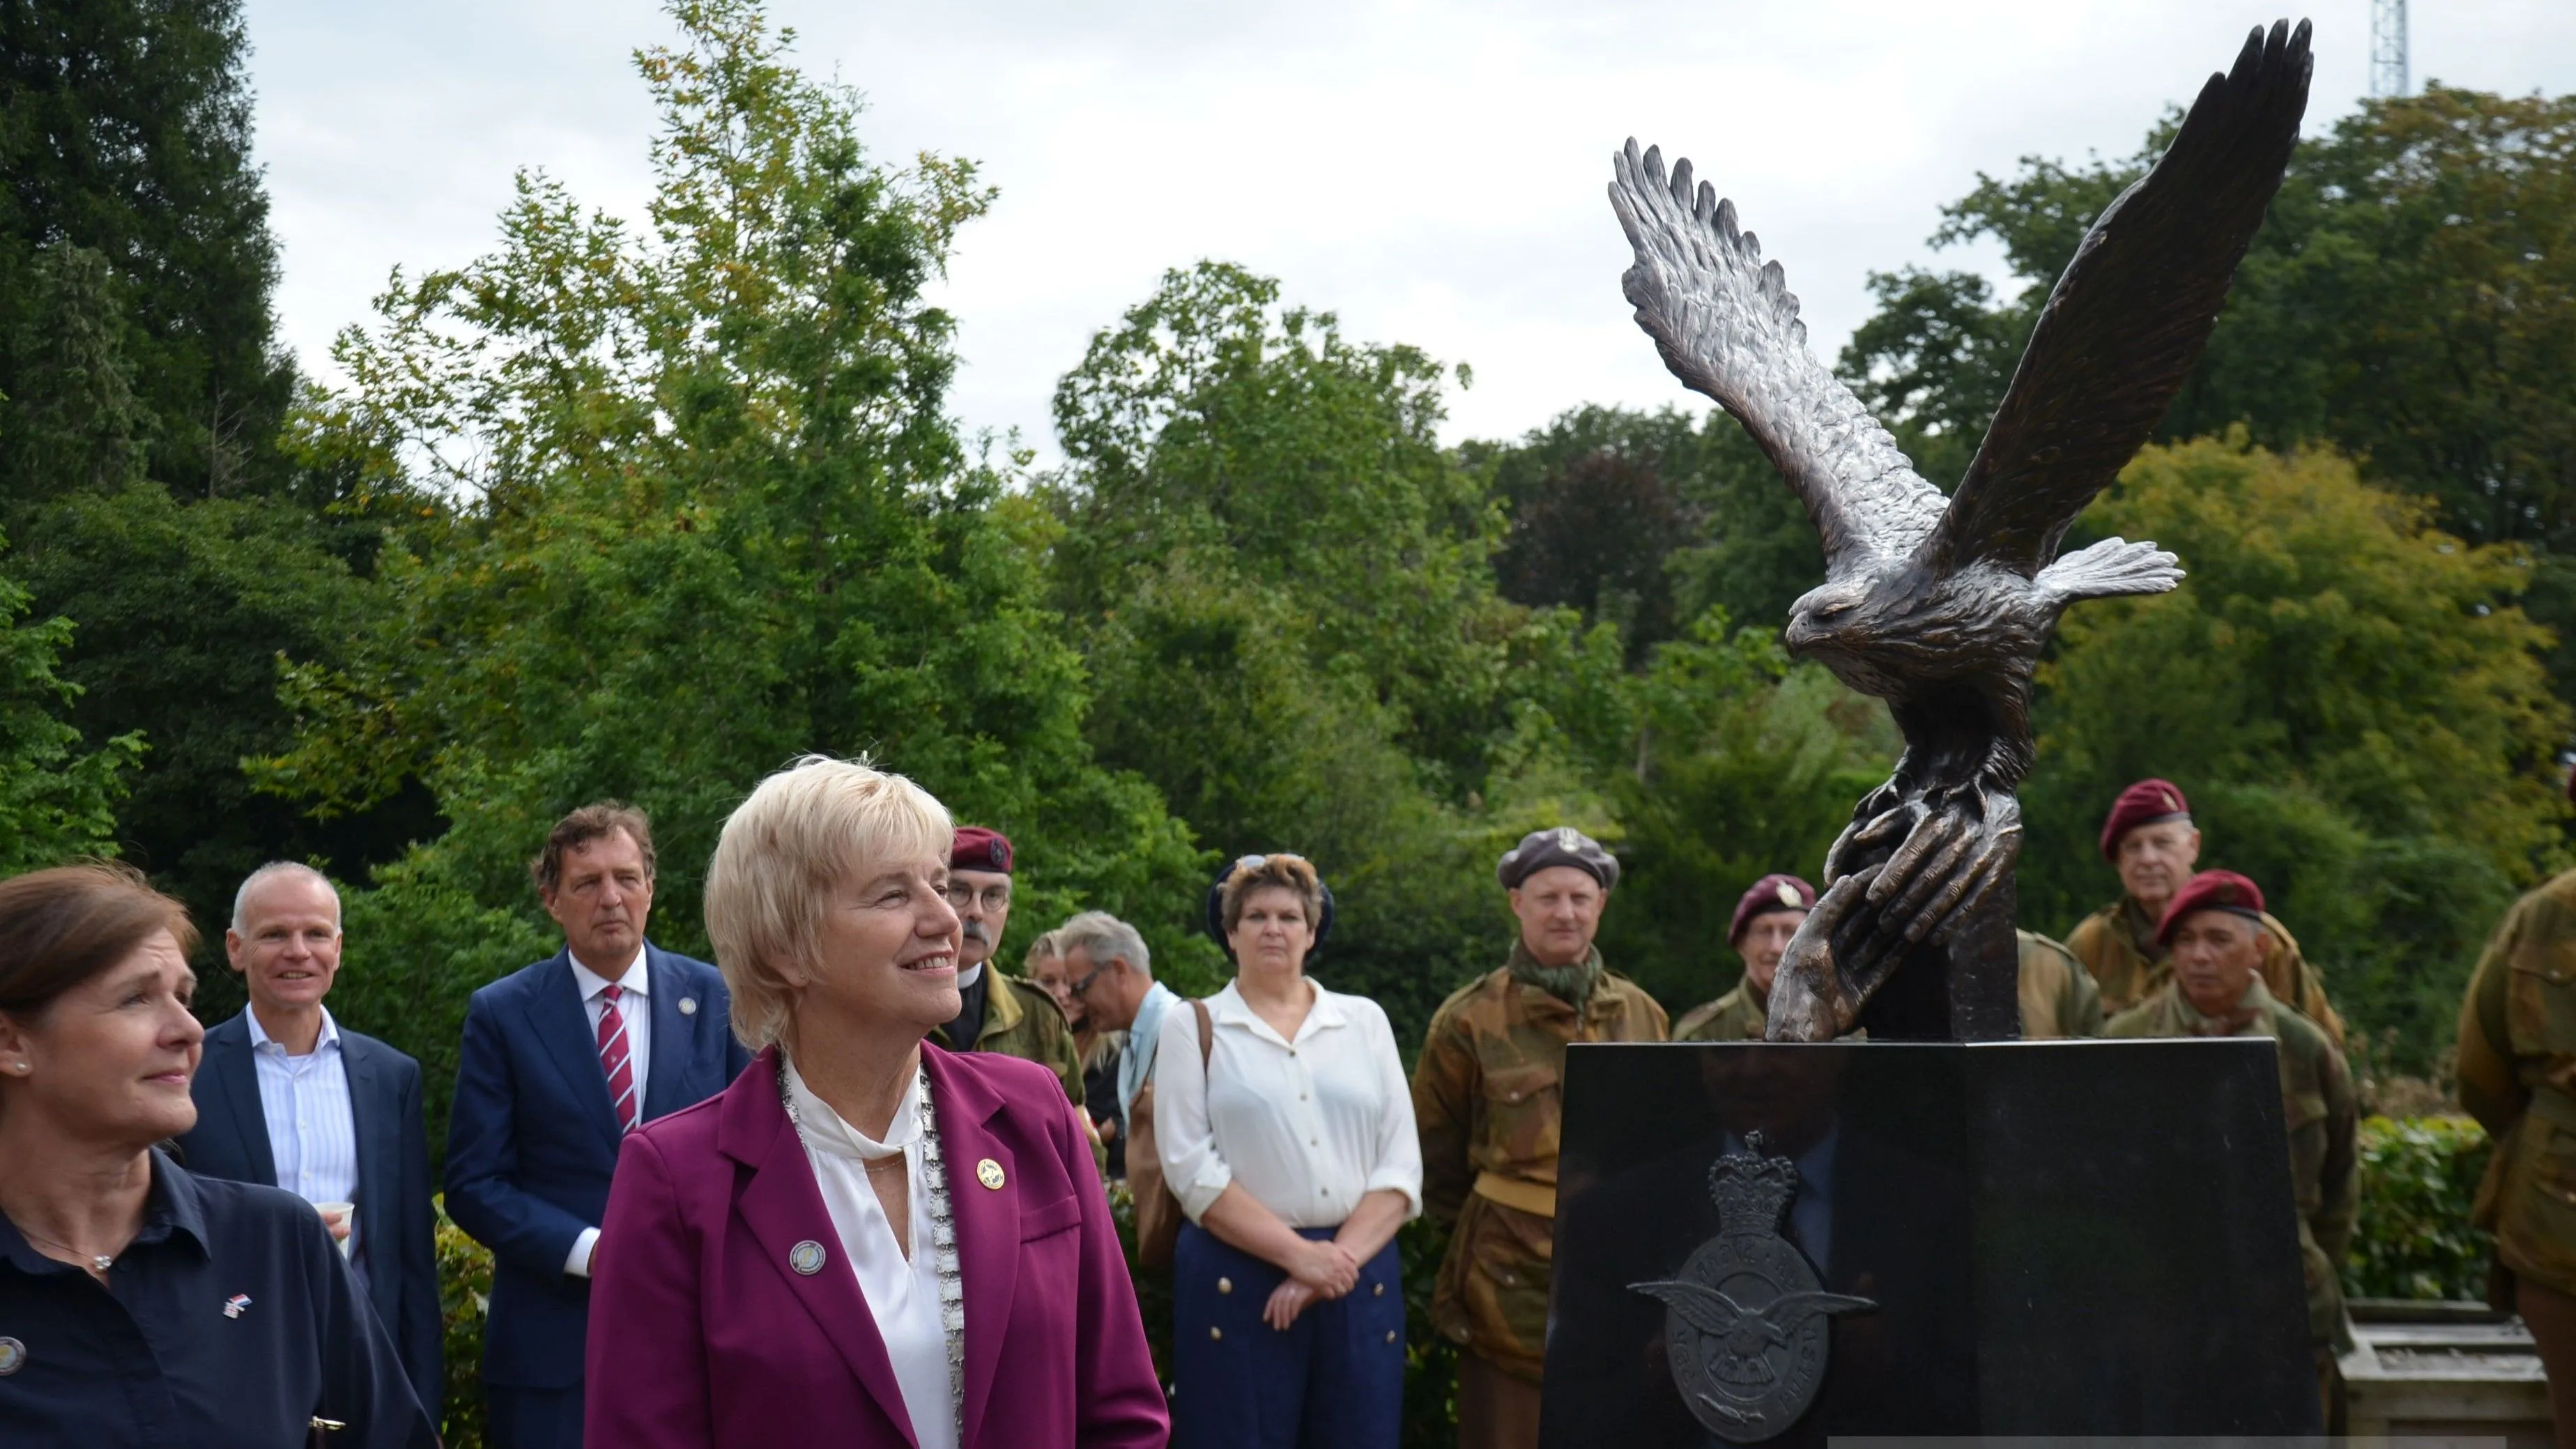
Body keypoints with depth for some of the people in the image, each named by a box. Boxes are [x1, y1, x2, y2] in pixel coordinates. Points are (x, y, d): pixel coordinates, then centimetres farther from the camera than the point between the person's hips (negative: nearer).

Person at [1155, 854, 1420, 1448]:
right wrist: (1297, 1254, -14)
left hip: (1359, 1280, 2)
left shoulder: (1365, 1021, 12)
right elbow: (1192, 1167, -6)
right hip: (1238, 1279, -2)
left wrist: (1341, 1258, -10)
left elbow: (1401, 1163, 5)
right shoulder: (1194, 1028, 5)